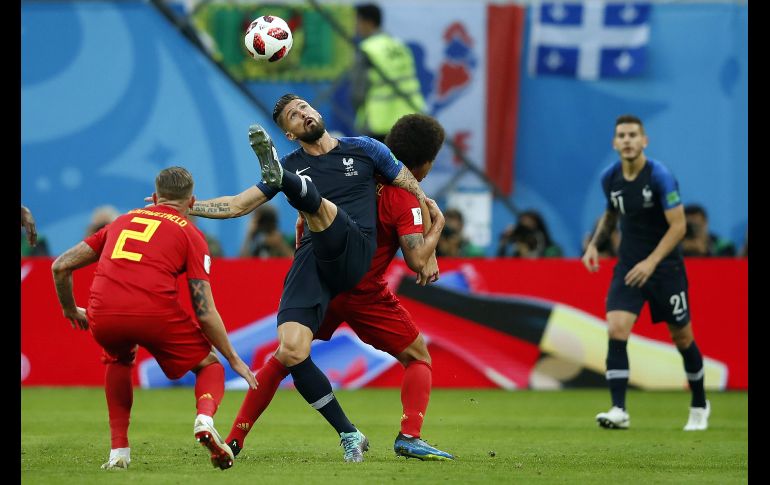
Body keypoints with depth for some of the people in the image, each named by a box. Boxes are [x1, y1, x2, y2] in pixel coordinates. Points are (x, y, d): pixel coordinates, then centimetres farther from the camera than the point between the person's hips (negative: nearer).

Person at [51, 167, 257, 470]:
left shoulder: (122, 222, 27)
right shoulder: (190, 234, 15)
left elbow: (61, 266, 27)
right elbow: (205, 312, 8)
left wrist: (70, 311, 43)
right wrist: (234, 360, 17)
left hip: (102, 317, 3)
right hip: (156, 314, -3)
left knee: (119, 361, 37)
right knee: (209, 365, 20)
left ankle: (119, 449, 25)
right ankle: (205, 417, -13)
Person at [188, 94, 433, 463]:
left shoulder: (363, 149, 15)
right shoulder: (294, 165, 21)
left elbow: (414, 191, 19)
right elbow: (238, 205, 22)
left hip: (353, 253, -3)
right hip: (310, 261, 3)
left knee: (317, 203, -32)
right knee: (290, 353, -17)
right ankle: (349, 436, -6)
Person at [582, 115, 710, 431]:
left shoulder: (660, 176, -17)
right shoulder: (609, 178, -1)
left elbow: (678, 225, -17)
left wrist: (651, 262, -25)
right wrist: (594, 243, 3)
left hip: (665, 266, -4)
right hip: (628, 267, 4)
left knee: (682, 338, 7)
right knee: (616, 331, -16)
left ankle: (699, 406, 29)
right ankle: (619, 411, -16)